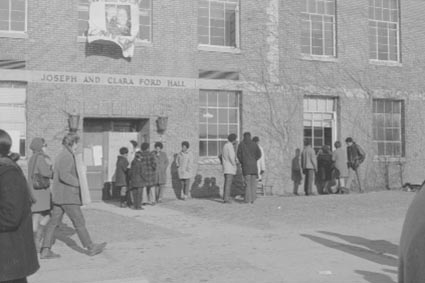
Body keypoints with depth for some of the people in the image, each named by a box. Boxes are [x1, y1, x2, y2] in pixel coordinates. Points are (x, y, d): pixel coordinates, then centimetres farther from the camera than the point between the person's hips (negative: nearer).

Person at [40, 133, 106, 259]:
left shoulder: (60, 156, 16)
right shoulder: (67, 156, -16)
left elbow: (54, 173, 24)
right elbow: (64, 175, -26)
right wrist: (78, 182, -15)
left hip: (58, 195, 10)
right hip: (67, 196, -10)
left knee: (54, 221, 7)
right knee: (79, 221, -1)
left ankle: (45, 250, 6)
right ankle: (91, 248, 7)